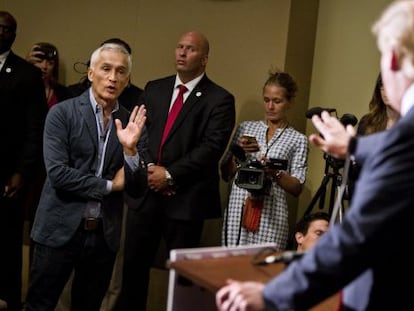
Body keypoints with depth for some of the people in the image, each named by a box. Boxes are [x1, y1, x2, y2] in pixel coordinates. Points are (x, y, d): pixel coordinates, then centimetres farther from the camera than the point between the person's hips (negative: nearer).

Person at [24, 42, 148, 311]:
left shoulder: (131, 123, 3)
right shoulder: (62, 113, -6)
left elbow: (137, 188, 1)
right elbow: (57, 173, -16)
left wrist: (130, 149, -15)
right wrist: (109, 185, -9)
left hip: (104, 234, 4)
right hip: (61, 229, -3)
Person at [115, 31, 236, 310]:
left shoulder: (219, 100, -3)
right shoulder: (154, 89, 12)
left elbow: (211, 147, -12)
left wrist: (170, 174, -15)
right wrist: (148, 168, -9)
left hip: (186, 198, -4)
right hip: (145, 192, 4)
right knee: (134, 264, 10)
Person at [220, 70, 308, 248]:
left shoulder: (298, 140, 5)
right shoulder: (245, 128, 12)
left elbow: (297, 188, 1)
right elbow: (225, 174, 13)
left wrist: (275, 173, -15)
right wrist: (239, 154, -4)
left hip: (271, 216, -2)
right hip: (238, 210, 2)